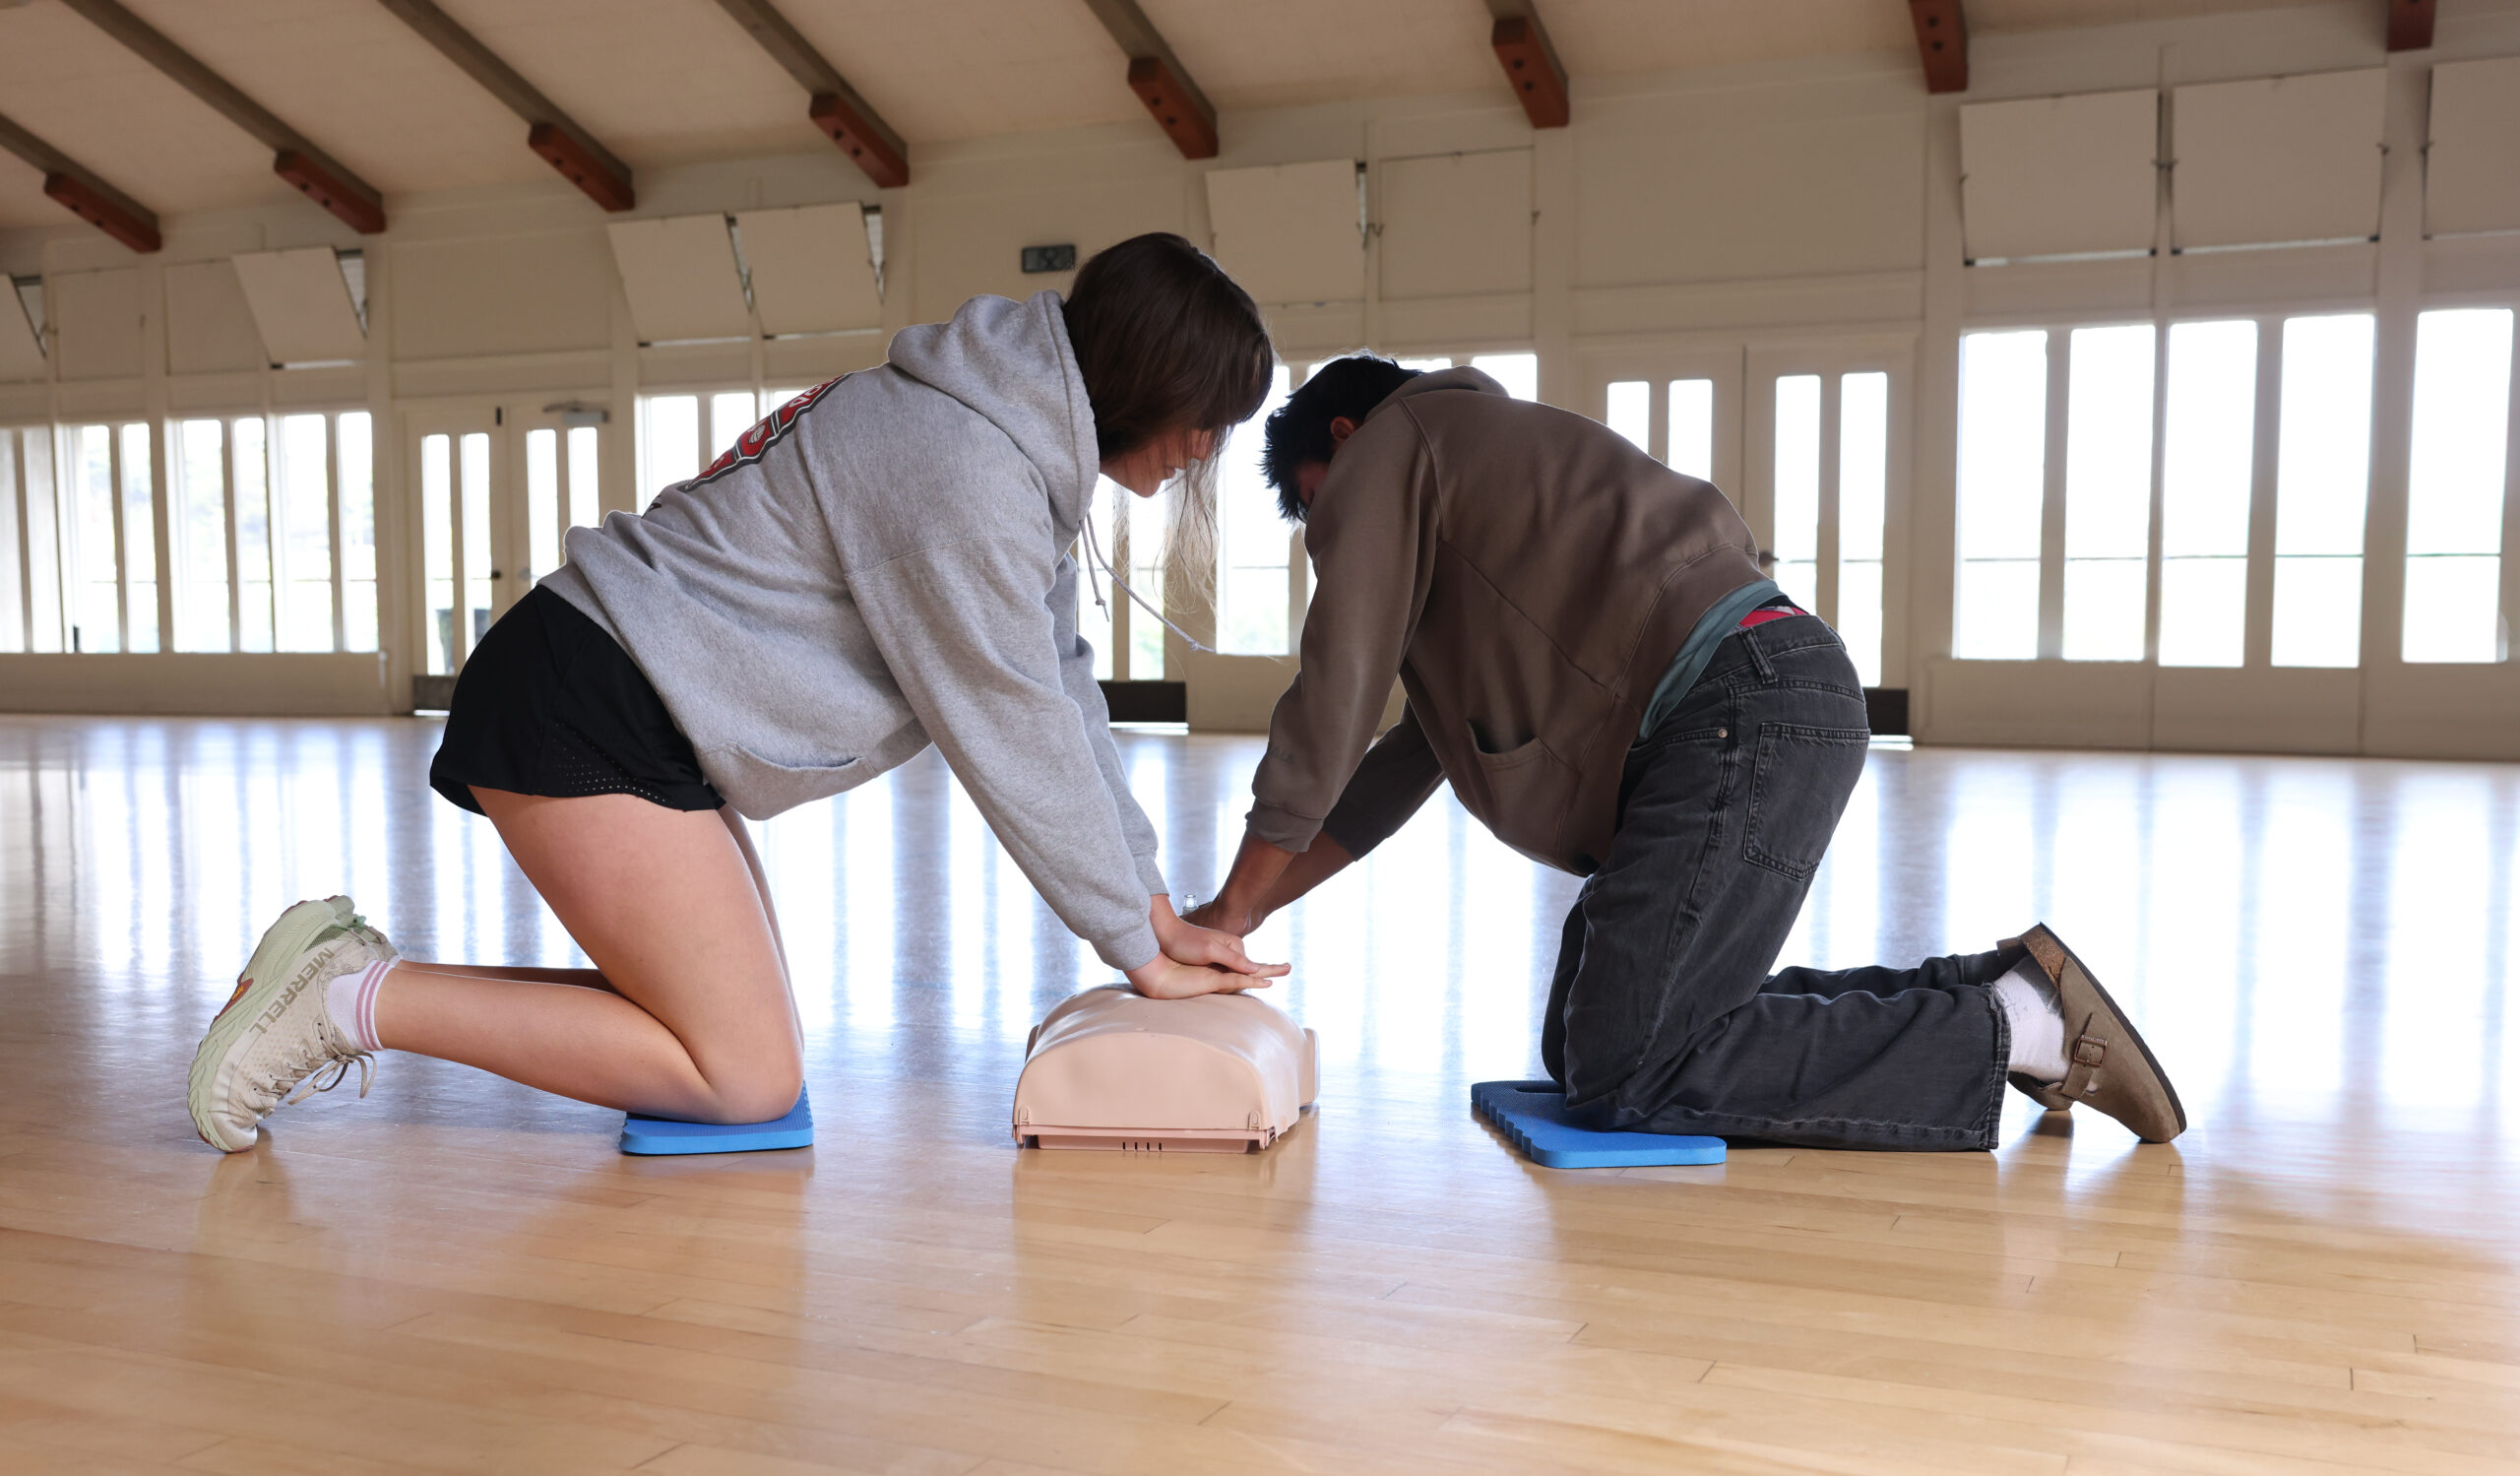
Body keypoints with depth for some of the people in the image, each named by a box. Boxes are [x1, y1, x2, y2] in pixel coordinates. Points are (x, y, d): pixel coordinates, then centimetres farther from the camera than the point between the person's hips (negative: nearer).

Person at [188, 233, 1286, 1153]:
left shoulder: (1024, 448, 13)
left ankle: (353, 972, 10)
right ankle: (360, 997, -4)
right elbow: (1013, 739, -17)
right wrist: (1138, 950, -8)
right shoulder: (968, 466, -20)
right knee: (747, 1079, -10)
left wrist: (1152, 903, 9)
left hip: (631, 718, 11)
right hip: (587, 709, -11)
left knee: (734, 1030, 7)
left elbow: (1059, 686, 13)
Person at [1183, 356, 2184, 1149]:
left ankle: (2010, 1029, -6)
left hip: (1742, 708, -10)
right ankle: (1993, 989, 12)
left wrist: (1233, 910, 7)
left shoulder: (1391, 440, 7)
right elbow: (1414, 749, 31)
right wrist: (1253, 907, 28)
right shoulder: (1476, 463, 34)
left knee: (1621, 1078, -11)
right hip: (1763, 709, 10)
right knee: (1582, 1045, 11)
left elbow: (1335, 700, 0)